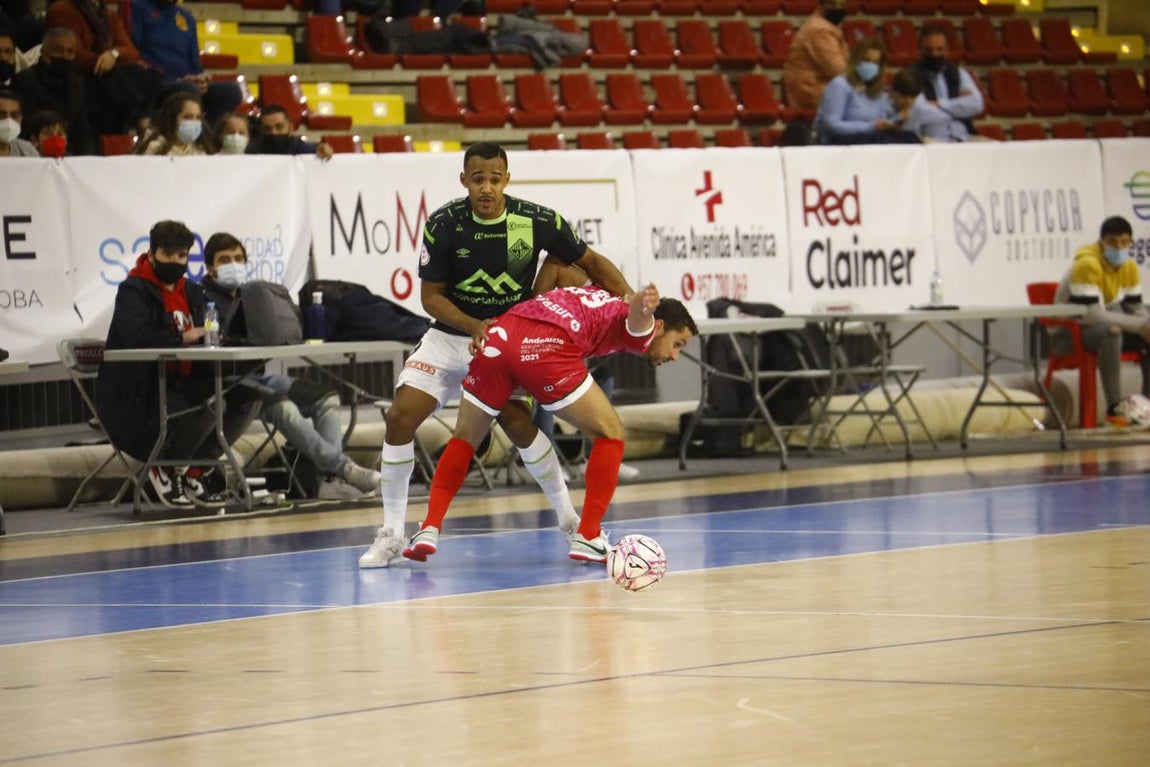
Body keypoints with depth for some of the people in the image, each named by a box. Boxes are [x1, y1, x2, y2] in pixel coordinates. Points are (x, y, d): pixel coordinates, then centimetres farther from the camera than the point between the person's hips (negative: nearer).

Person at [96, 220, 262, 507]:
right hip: (140, 396, -8)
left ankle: (194, 469, 0)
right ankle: (164, 469, -8)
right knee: (211, 405, -31)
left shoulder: (191, 292, 18)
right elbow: (138, 336, -25)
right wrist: (181, 338, -28)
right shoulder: (133, 291, -6)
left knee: (247, 395, -8)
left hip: (181, 385, 8)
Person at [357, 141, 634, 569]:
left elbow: (591, 262, -2)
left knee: (518, 422, -21)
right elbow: (430, 296, -7)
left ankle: (569, 518, 2)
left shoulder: (537, 222, -14)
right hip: (451, 335, 1)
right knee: (400, 417, -14)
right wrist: (476, 327, -23)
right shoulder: (443, 225, -15)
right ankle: (391, 535, -2)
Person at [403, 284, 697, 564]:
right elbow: (636, 316, -10)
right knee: (610, 433, 10)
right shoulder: (641, 331, 14)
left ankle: (430, 529, 10)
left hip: (498, 335, 7)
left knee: (464, 439, 24)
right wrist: (644, 306, -34)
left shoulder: (602, 301, 38)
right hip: (545, 348, -7)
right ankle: (587, 537, 5)